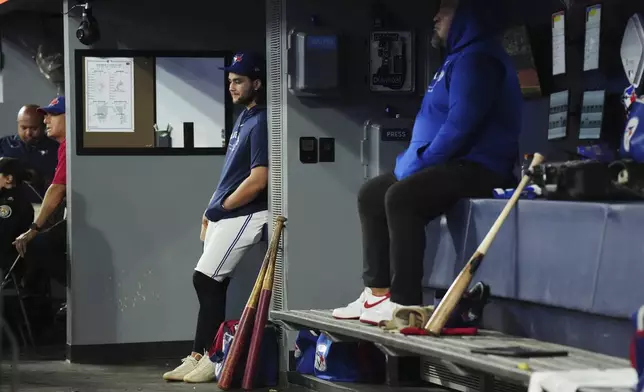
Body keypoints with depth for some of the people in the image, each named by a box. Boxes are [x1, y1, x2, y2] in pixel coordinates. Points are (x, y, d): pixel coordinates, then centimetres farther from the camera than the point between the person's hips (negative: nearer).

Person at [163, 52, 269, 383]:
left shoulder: (261, 123, -14)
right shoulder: (243, 118, 16)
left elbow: (258, 181, -21)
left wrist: (219, 208, -10)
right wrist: (210, 214, 14)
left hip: (243, 216, -9)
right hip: (222, 216, 9)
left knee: (205, 280, -11)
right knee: (212, 285, 8)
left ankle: (212, 357, -3)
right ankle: (199, 357, 12)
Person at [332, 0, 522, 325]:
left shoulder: (477, 59, -13)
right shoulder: (460, 58, 22)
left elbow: (460, 125, -23)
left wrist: (418, 163, -17)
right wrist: (414, 162, 12)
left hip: (477, 167, -12)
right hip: (451, 164, 12)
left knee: (401, 196, -30)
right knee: (371, 194, 8)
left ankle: (404, 301, -29)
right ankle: (378, 292, 5)